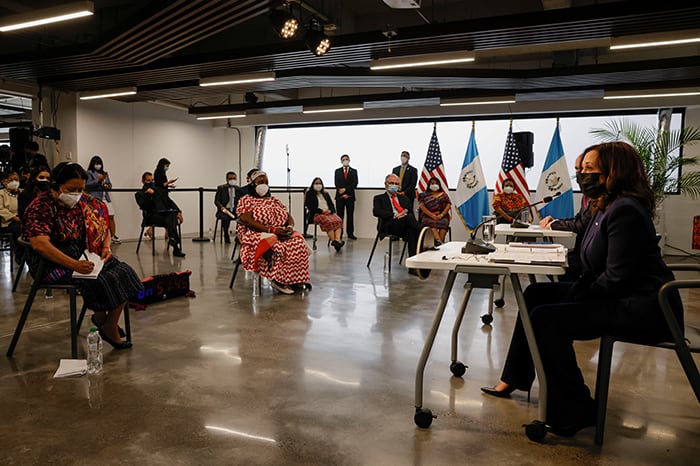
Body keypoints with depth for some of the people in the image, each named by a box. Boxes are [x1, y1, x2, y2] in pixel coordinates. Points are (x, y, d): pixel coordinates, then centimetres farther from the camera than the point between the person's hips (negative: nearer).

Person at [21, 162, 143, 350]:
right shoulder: (42, 206, -13)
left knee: (124, 271, -15)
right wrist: (74, 265, -34)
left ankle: (102, 318, 1)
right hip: (54, 264, -7)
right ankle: (109, 329, -3)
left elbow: (103, 228, 19)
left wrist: (106, 247, -4)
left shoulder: (85, 203, 9)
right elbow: (39, 244, -26)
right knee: (104, 280, -26)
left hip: (86, 258, 7)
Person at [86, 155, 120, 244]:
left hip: (106, 198, 6)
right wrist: (98, 180, -16)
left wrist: (107, 186, 1)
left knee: (111, 217, 1)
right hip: (95, 199, -6)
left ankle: (113, 236, 6)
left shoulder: (105, 173, 22)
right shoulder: (89, 173, 4)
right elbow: (87, 185, -8)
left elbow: (110, 185, 24)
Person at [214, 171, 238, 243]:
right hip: (224, 210, -2)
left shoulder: (238, 189, 14)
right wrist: (221, 207, -17)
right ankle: (226, 237, -16)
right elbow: (216, 201, 4)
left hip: (235, 210, 2)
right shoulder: (221, 188, 7)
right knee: (225, 218, -36)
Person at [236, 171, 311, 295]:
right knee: (276, 246, -39)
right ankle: (278, 280, -28)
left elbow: (289, 216, 18)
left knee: (298, 241, -26)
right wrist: (272, 230, -20)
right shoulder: (246, 200, 7)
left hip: (281, 233, 5)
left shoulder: (274, 200, 25)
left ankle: (295, 279, -25)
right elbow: (247, 221, -10)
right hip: (257, 234, -5)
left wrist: (290, 227, -8)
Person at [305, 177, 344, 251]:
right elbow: (310, 207, -2)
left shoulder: (326, 194, 28)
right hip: (317, 214, -5)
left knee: (338, 220, -30)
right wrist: (322, 211, -14)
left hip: (329, 213, 5)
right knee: (329, 222, -38)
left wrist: (329, 211, -5)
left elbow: (332, 205, 19)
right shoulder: (309, 194, 12)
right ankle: (333, 241, -40)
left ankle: (337, 240, -46)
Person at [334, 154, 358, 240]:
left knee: (350, 215, 1)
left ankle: (350, 233, 3)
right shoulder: (337, 171, 9)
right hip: (340, 196, 0)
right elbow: (336, 184, 1)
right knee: (340, 215, 0)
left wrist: (345, 189, -12)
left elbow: (355, 184, -2)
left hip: (350, 196, 0)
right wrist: (343, 194, -10)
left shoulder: (354, 171, 8)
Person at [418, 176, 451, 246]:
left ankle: (439, 242, -46)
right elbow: (422, 206, 2)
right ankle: (439, 241, -52)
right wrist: (432, 215, -12)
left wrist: (441, 215, -10)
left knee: (444, 222, -34)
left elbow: (448, 205, 8)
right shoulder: (424, 195, 18)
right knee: (431, 223, -35)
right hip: (428, 217, -1)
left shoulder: (444, 195, 22)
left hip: (442, 217, 1)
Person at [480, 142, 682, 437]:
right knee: (536, 293, 11)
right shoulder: (605, 209, 11)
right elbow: (597, 269, 11)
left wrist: (577, 301, -12)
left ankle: (573, 414, -6)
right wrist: (572, 296, -2)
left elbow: (616, 277, -24)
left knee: (545, 319, -22)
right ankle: (514, 378, 18)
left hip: (644, 308, -11)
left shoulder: (625, 211, -20)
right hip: (622, 299, 11)